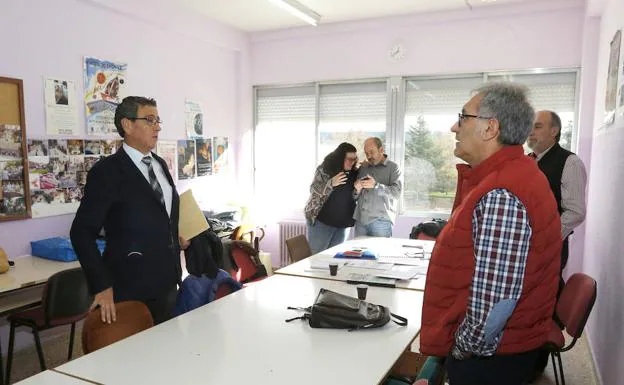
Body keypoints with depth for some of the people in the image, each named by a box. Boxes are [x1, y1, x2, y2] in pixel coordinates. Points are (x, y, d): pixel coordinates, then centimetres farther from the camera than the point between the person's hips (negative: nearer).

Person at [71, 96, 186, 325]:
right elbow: (82, 232, -15)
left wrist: (178, 236, 6)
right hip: (131, 289, -7)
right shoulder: (107, 171, -13)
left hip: (167, 282, 7)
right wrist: (101, 286, -19)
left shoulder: (160, 164, 9)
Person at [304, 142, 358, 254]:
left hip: (343, 223, 4)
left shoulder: (354, 173, 5)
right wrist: (331, 183, -29)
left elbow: (354, 197, 14)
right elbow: (313, 190, -12)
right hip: (321, 220, -4)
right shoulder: (324, 169, -8)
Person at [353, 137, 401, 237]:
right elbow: (355, 197, 19)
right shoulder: (363, 168, 16)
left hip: (380, 220, -4)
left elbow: (396, 192, -10)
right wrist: (357, 190, -4)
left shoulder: (393, 167, 3)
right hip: (360, 220, 4)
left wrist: (376, 185, -22)